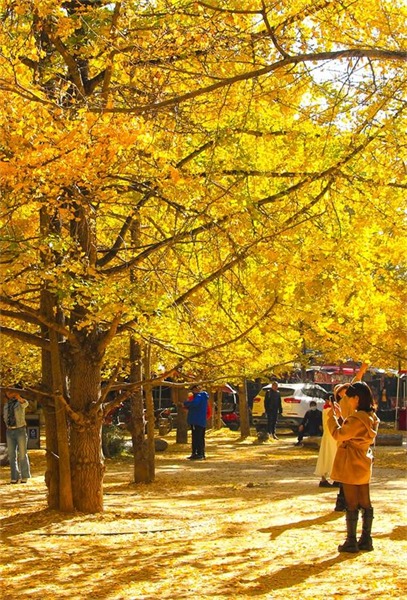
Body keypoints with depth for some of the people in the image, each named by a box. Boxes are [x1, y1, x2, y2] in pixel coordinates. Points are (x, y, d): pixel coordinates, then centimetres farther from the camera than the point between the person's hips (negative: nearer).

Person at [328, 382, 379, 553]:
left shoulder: (357, 419, -22)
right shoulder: (371, 417, 8)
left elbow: (338, 435, -17)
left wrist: (332, 417, -5)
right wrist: (340, 417, 12)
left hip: (351, 467, -9)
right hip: (364, 466, 9)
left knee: (351, 504, -1)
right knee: (365, 503, 11)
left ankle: (351, 542, 4)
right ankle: (366, 540, 17)